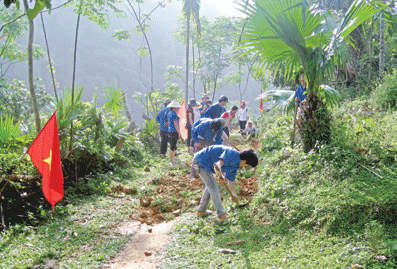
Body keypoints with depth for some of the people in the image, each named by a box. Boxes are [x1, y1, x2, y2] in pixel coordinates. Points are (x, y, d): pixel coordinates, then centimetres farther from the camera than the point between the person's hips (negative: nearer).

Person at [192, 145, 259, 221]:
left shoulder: (235, 164, 9)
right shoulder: (231, 153, -21)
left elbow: (230, 181, 14)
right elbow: (219, 164, -37)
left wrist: (234, 194, 3)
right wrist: (221, 174, -54)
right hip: (201, 161, -11)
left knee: (211, 186, 23)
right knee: (214, 188, -6)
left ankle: (201, 211, 32)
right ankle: (221, 214, 4)